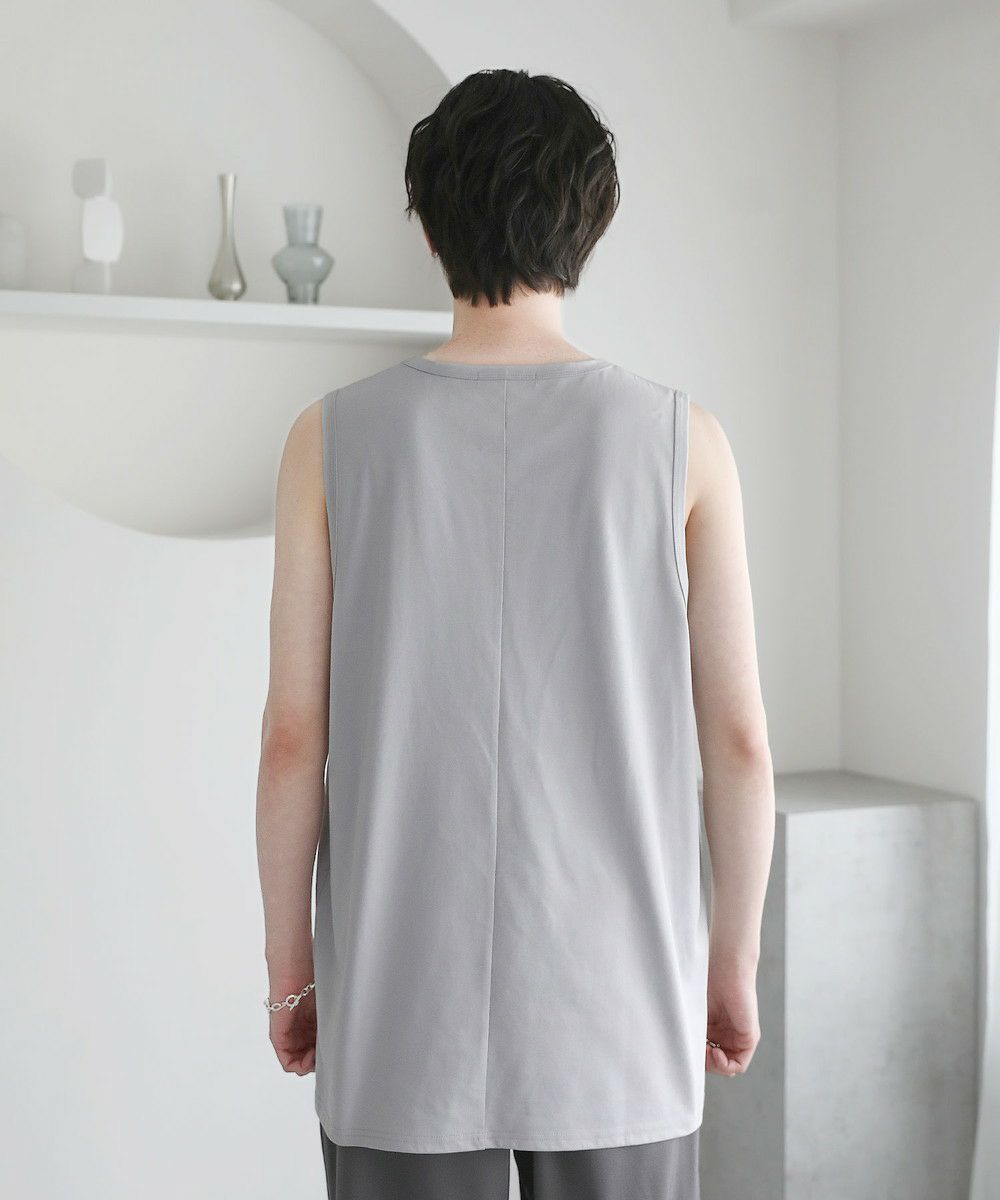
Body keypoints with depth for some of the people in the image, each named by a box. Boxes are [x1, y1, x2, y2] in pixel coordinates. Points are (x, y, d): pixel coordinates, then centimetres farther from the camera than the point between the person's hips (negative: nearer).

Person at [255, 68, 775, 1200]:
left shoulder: (336, 438, -5)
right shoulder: (679, 439, -4)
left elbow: (293, 737, -4)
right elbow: (739, 741, -3)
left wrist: (289, 964, 8)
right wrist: (735, 963, 9)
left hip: (400, 1013, 0)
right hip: (616, 1009, 0)